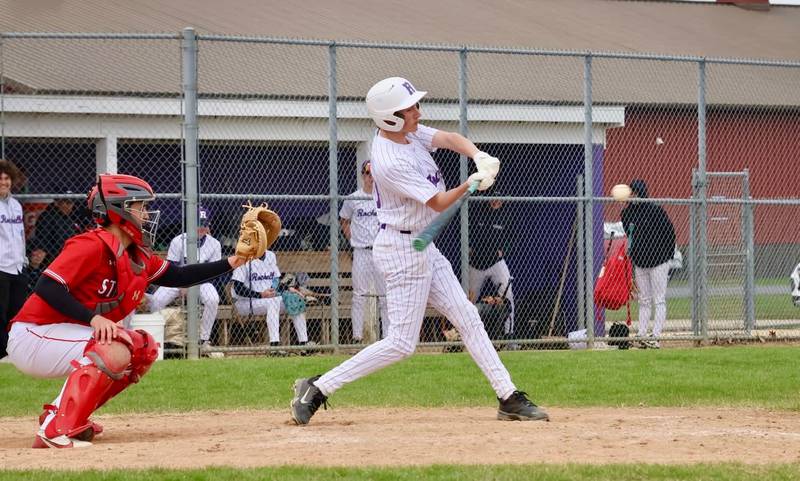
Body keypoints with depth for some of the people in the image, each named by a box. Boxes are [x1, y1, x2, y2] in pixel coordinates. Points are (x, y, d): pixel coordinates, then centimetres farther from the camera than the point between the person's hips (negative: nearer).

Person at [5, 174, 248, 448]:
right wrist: (93, 318, -34)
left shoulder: (138, 256, 10)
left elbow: (179, 277, 16)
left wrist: (230, 263, 6)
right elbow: (47, 287, -27)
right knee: (115, 352, -28)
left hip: (64, 336, 10)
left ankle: (60, 414, 7)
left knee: (145, 349, 11)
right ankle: (56, 430, -28)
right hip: (33, 337, -10)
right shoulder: (92, 246, -19)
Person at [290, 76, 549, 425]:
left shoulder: (407, 132, 2)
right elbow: (438, 203, -19)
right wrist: (472, 183, -26)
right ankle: (317, 388, -5)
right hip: (403, 249, -10)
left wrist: (479, 157, -22)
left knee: (466, 317, 10)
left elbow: (449, 139, -5)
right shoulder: (391, 163, -25)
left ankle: (509, 398, 13)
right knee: (402, 342, -8)